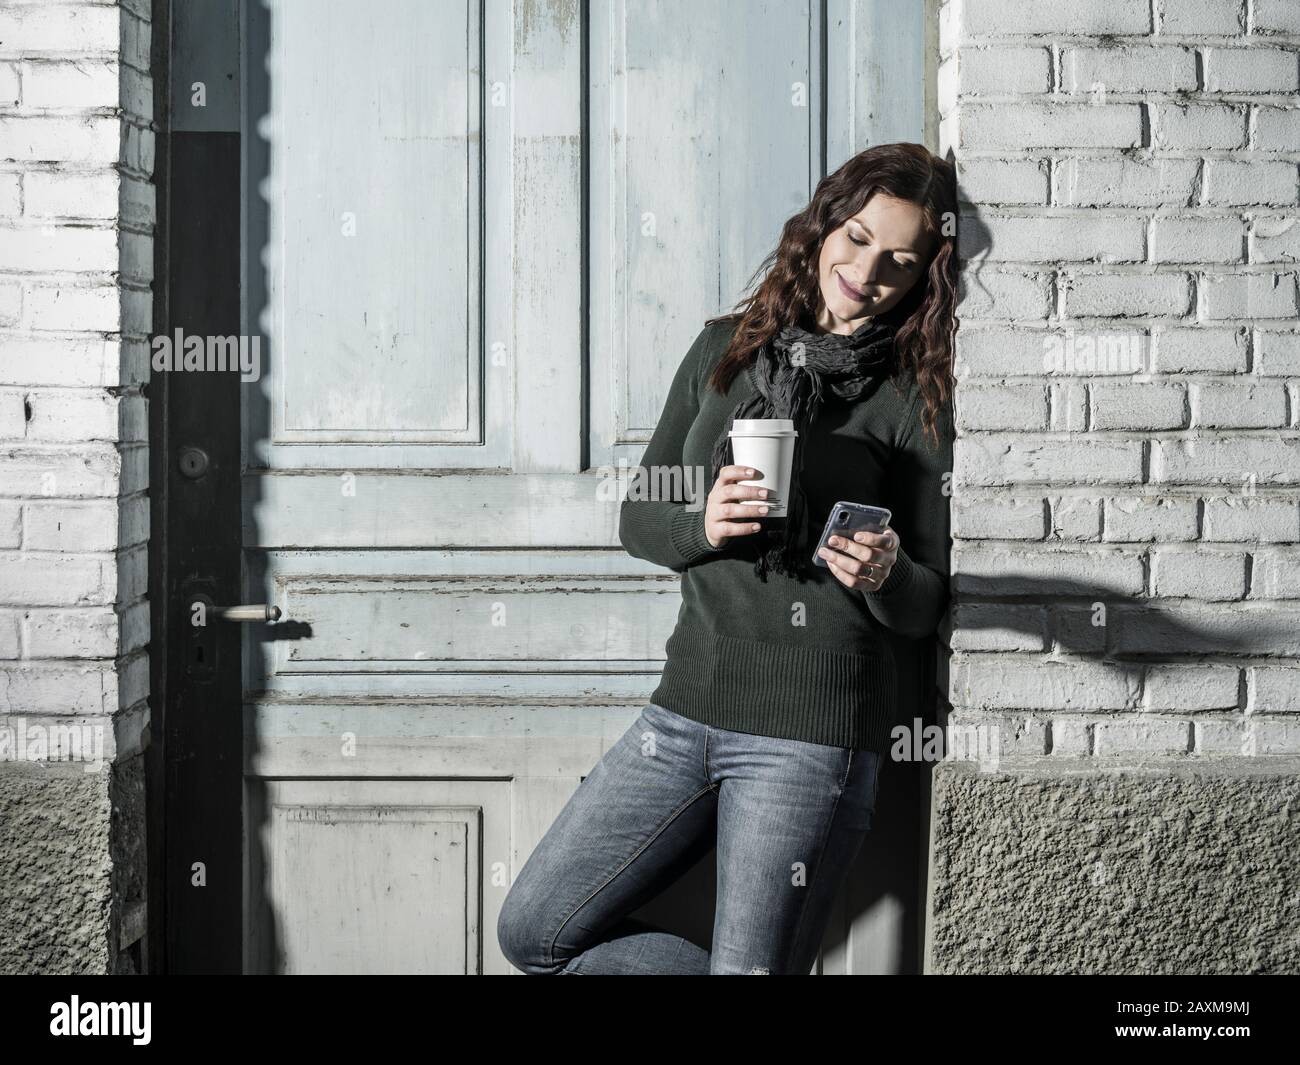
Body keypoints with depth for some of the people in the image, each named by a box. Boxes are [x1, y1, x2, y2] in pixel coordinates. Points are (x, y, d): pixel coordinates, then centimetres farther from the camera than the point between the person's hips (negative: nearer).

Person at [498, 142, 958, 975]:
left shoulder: (919, 399, -2)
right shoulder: (725, 350, 9)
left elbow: (928, 606, -1)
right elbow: (637, 516, 11)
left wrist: (884, 577, -24)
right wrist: (702, 527, -11)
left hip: (812, 735, -5)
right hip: (687, 709, 6)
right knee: (535, 931, 10)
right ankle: (773, 963, 19)